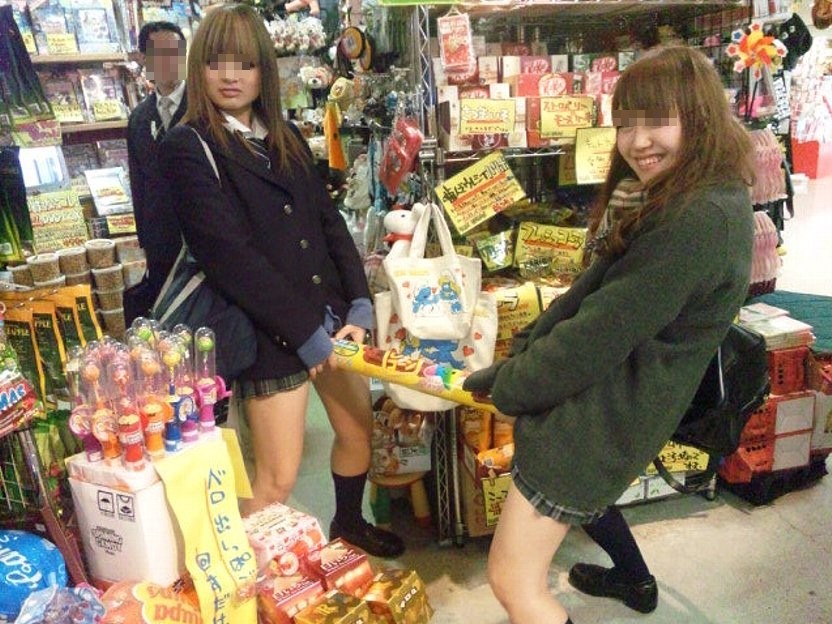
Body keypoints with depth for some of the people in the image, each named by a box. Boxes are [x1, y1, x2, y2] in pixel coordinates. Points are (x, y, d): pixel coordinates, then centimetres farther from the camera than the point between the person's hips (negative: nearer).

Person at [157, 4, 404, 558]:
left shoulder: (286, 137, 11)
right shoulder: (187, 147, -9)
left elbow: (330, 223, 7)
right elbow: (229, 256, -17)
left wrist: (359, 309, -6)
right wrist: (307, 333, -16)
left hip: (331, 318, 7)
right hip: (269, 333, -6)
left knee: (359, 431, 20)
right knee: (279, 477, 1)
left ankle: (349, 524, 46)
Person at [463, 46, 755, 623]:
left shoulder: (700, 220, -26)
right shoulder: (673, 198, 7)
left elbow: (602, 331, -25)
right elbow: (594, 288, 6)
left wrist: (506, 384, -13)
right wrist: (522, 352, -2)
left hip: (607, 412, -11)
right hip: (605, 395, 11)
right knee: (577, 487, 37)